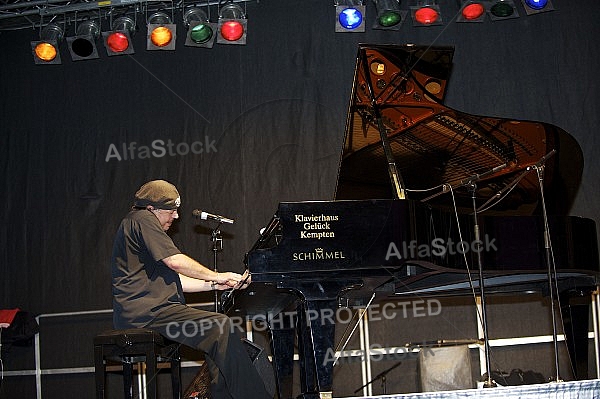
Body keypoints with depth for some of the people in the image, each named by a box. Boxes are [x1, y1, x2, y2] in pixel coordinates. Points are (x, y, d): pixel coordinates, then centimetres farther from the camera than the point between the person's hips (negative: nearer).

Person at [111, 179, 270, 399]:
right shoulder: (142, 220, -5)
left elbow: (173, 280, 25)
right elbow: (175, 261, -14)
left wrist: (213, 285, 15)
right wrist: (216, 276, -2)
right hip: (146, 311, -11)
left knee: (218, 332, 7)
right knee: (221, 326, -20)